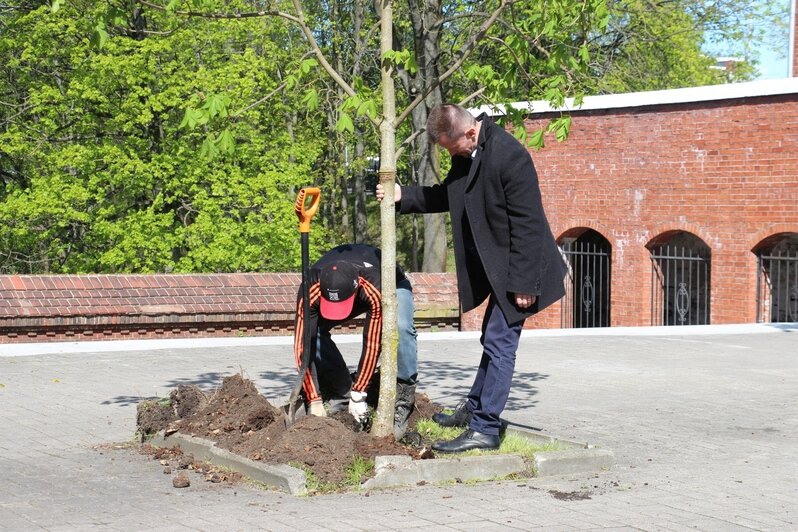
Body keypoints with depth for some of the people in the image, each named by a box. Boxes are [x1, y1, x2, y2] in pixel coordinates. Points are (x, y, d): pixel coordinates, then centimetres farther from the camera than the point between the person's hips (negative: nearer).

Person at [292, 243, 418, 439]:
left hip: (392, 284, -3)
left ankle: (403, 399, -19)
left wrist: (358, 395, -32)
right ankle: (341, 394, -7)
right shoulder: (310, 292, -38)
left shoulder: (376, 290, -45)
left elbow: (372, 342, -38)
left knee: (400, 328, -35)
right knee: (312, 331, -22)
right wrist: (314, 401, -32)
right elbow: (302, 345, -33)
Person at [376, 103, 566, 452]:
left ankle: (484, 429, -3)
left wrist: (522, 283, -23)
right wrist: (403, 196, 4)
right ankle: (474, 409, 33)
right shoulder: (466, 155, 3)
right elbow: (446, 197, 19)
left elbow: (526, 223, -24)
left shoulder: (509, 156, -25)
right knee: (494, 342, 20)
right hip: (496, 267, 9)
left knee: (499, 344, -7)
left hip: (518, 270, -9)